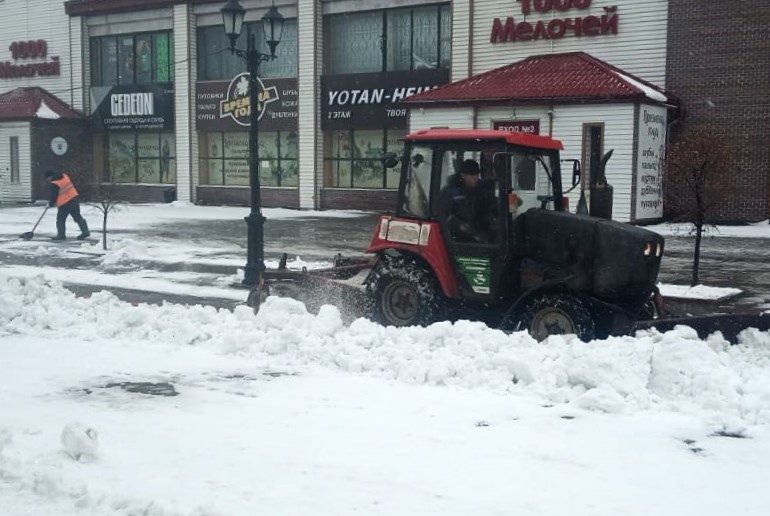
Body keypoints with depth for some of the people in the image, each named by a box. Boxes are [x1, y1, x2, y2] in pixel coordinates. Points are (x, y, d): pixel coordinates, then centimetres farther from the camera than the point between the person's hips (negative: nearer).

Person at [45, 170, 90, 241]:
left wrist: (51, 203, 7)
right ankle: (85, 231, 13)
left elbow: (54, 195, -11)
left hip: (64, 204, -8)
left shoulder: (54, 184, -16)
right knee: (78, 217, 13)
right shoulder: (65, 176, 6)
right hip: (74, 198, 8)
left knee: (60, 219, 5)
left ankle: (61, 235, 8)